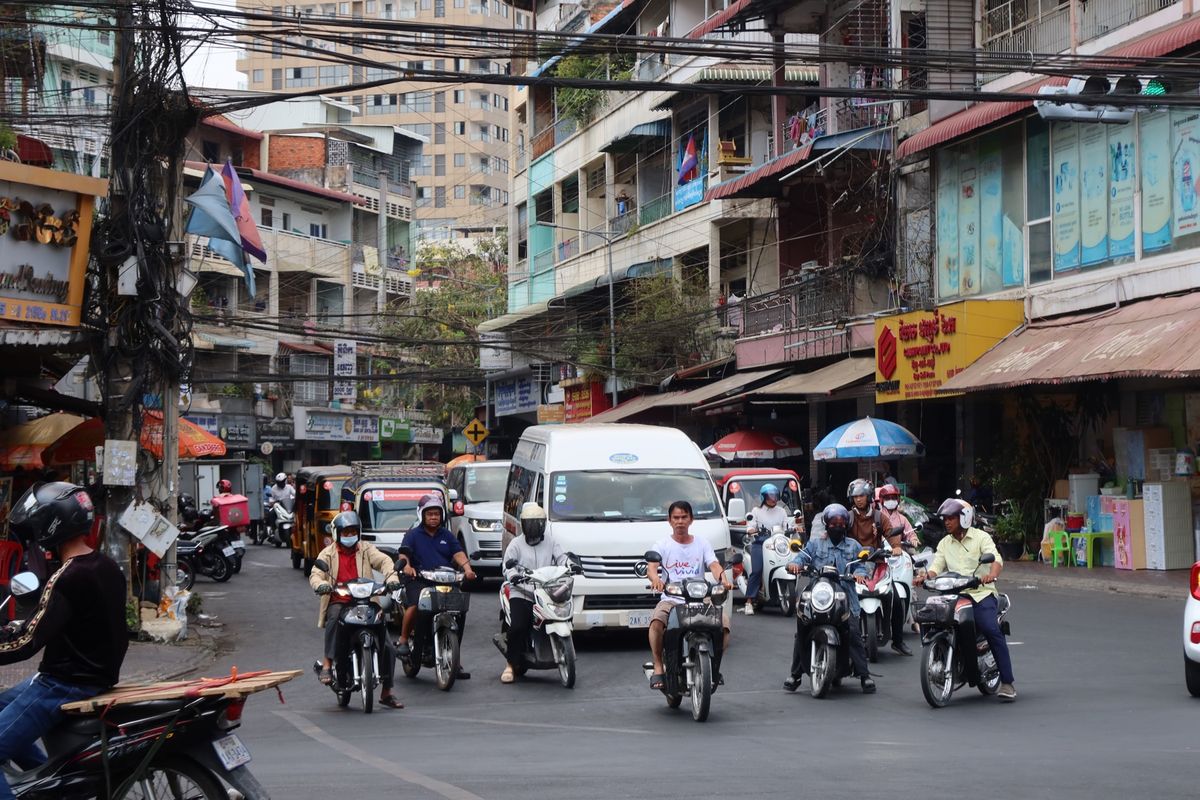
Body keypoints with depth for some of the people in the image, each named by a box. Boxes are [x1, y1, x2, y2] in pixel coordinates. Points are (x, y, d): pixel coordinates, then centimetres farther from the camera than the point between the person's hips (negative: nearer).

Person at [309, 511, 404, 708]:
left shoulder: (366, 549, 11)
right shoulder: (329, 553, 8)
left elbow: (384, 561, -5)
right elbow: (316, 573, -4)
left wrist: (391, 578, -27)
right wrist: (320, 585, -29)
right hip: (338, 603, -2)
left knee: (387, 648, -5)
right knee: (334, 617, -40)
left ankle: (386, 692, 9)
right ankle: (327, 664, -33)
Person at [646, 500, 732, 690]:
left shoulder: (702, 545, 15)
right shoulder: (663, 546, 10)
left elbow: (714, 565, -1)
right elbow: (651, 566, -8)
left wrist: (723, 578, -25)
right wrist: (655, 579, -33)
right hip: (670, 599, -1)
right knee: (656, 622, -34)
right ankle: (658, 668, -21)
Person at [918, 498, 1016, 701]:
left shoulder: (981, 537, 4)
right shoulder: (944, 543, 20)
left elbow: (995, 558, -11)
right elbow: (937, 566, 9)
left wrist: (992, 574, -34)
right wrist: (925, 576, -14)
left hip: (981, 593, -4)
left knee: (991, 630, -24)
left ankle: (1007, 682, -20)